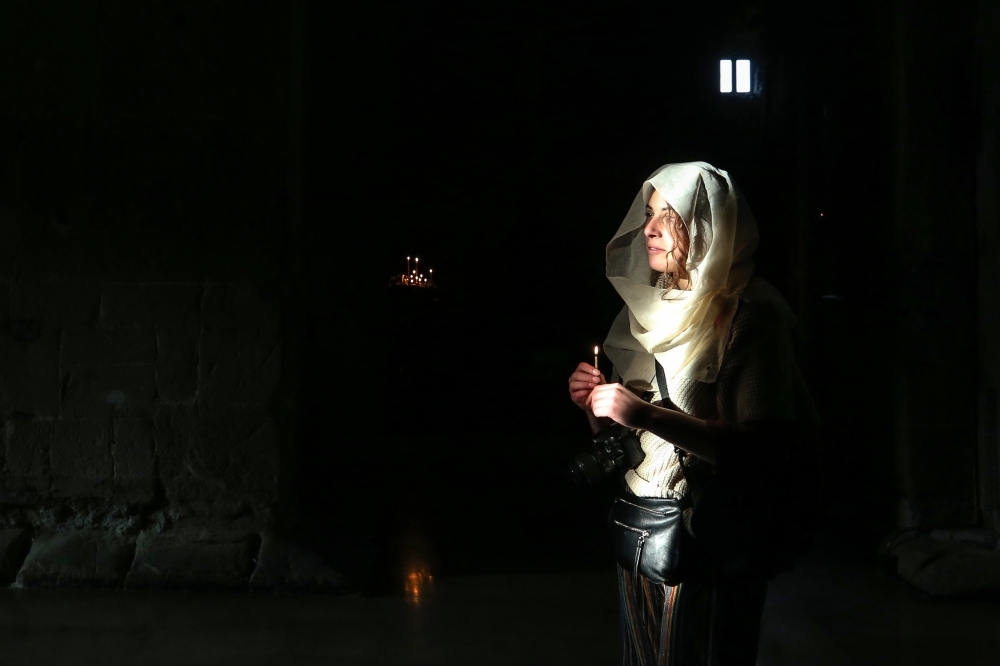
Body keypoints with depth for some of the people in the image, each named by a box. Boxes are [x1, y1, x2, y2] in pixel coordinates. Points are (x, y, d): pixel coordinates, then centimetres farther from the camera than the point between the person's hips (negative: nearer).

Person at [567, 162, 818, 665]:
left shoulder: (747, 315, -12)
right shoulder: (652, 309, 11)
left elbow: (762, 444, -21)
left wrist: (647, 414, -25)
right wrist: (595, 403, -5)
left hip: (712, 541, -6)